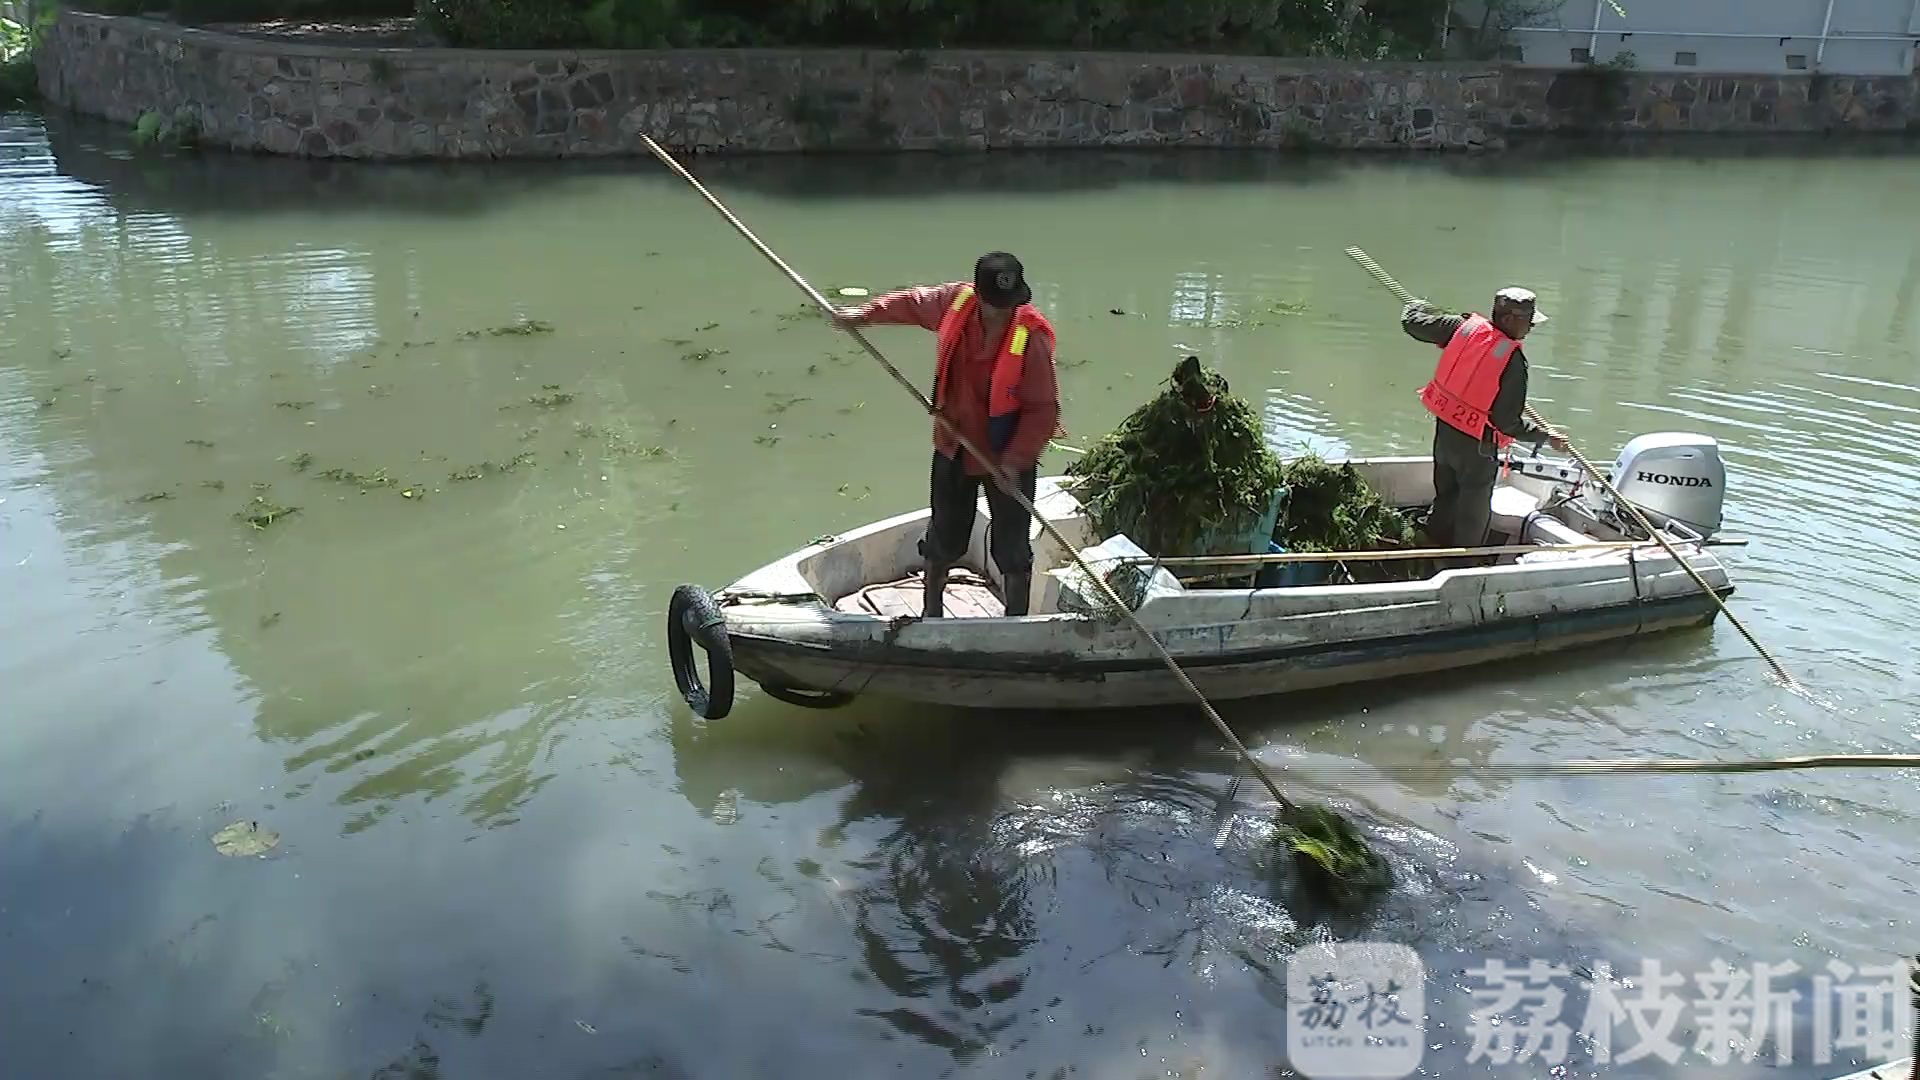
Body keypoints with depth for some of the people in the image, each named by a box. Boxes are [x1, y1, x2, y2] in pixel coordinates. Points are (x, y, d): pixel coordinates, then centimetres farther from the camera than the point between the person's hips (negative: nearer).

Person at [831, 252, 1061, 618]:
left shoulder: (1031, 337, -25)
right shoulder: (954, 301, -13)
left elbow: (1043, 408, -20)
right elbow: (912, 303, 10)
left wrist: (1015, 459, -24)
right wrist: (865, 313, 8)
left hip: (1009, 456, -4)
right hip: (954, 447, 4)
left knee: (1012, 547, 7)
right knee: (944, 534, 21)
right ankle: (931, 611, 43)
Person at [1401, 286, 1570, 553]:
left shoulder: (1465, 327, -10)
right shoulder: (1513, 361, -24)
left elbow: (1412, 321, 2)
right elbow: (1508, 423, -21)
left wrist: (1420, 306, 25)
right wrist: (1547, 436, -7)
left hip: (1444, 430, 6)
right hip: (1475, 447, -6)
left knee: (1445, 499, 26)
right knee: (1473, 516, 12)